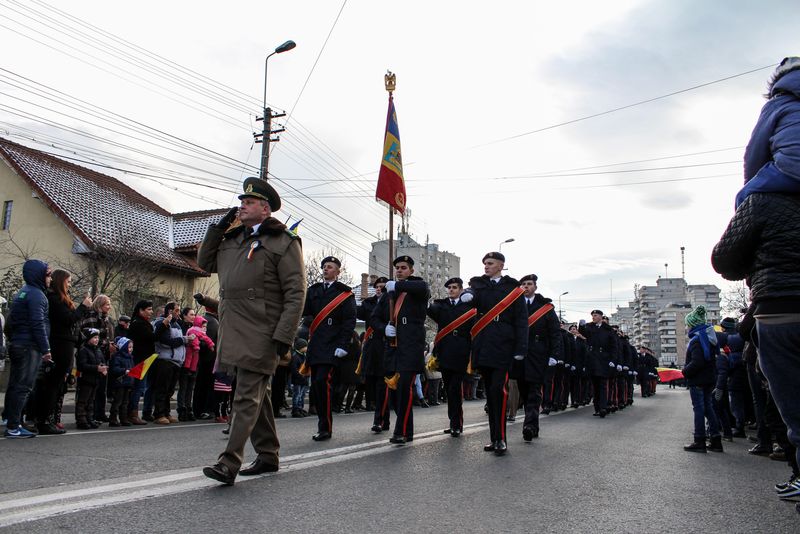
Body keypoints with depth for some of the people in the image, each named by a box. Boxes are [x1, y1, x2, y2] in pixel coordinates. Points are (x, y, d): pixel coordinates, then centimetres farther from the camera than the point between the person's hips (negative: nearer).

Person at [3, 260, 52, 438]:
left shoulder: (23, 292, 19)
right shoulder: (36, 294, -12)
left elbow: (10, 322, 22)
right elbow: (38, 324, -19)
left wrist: (13, 340, 23)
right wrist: (45, 349, -17)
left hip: (17, 345, 10)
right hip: (29, 347, -10)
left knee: (15, 385, 13)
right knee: (22, 386, -8)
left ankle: (11, 422, 19)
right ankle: (13, 427, -6)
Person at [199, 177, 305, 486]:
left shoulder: (283, 243, -6)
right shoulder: (233, 238, 18)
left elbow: (296, 294, -11)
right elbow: (205, 263, 25)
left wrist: (284, 336, -18)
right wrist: (218, 227, 13)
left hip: (260, 336, -8)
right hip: (234, 332, 8)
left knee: (248, 397, -7)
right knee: (256, 395, 15)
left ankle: (229, 464, -5)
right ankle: (268, 456, 25)